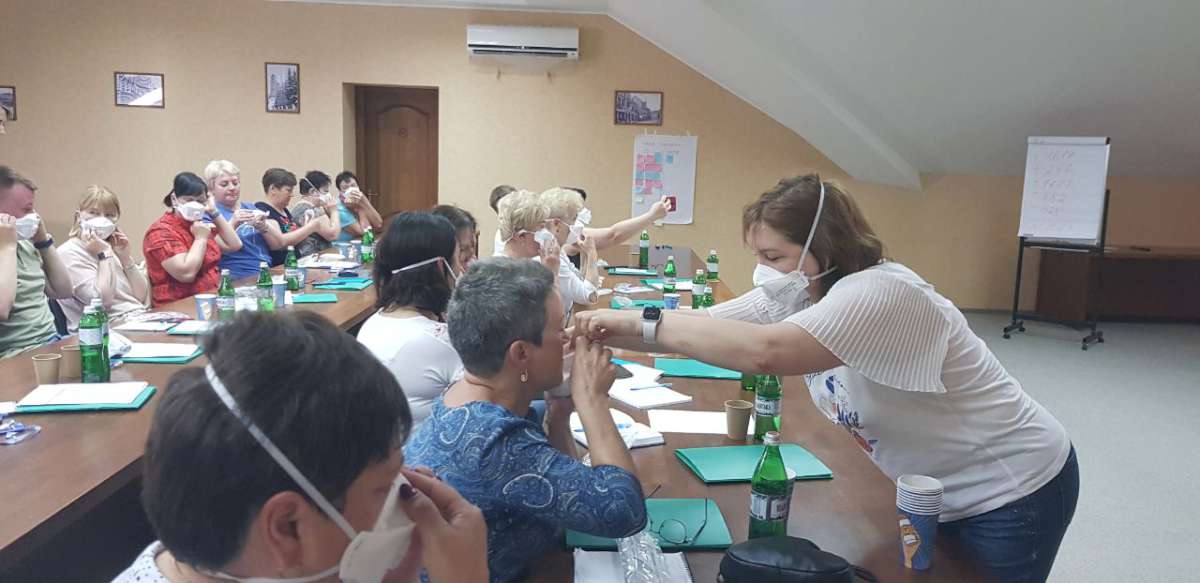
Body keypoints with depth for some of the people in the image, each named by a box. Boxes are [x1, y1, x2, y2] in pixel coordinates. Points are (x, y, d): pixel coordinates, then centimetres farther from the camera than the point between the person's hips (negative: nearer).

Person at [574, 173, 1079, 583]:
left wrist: (641, 322, -38)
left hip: (1013, 494, -7)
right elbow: (702, 325, -10)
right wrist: (606, 330, -24)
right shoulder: (794, 296, -6)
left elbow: (765, 351, -46)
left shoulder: (881, 295, -33)